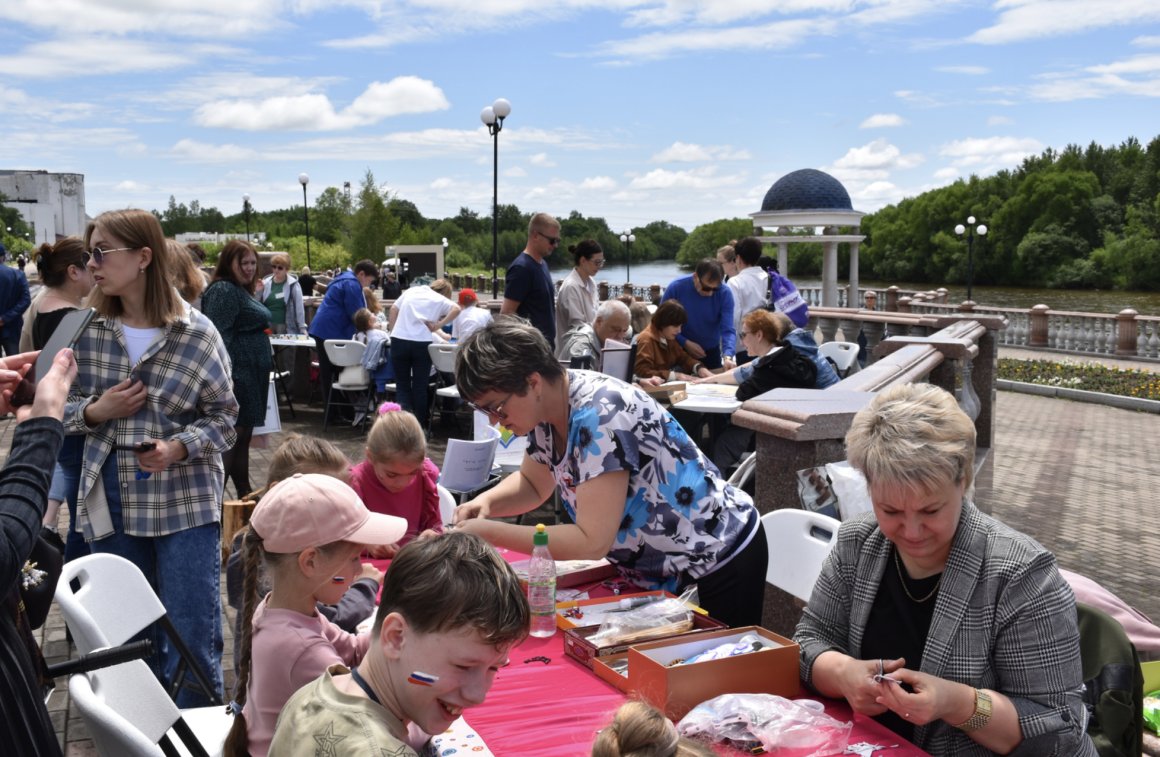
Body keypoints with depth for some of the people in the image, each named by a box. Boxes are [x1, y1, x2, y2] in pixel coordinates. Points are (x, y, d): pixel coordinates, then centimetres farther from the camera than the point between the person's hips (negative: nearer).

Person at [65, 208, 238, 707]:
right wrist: (95, 411, -12)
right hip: (111, 501, 3)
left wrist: (180, 447, -20)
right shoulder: (86, 330, 1)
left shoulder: (197, 333, -8)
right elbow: (63, 408, 9)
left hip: (186, 502, -3)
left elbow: (224, 416, -3)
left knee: (194, 639, 3)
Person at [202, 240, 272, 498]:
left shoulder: (241, 291, 19)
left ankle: (245, 495, 22)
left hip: (252, 377, 10)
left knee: (243, 437, 14)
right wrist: (226, 374, -29)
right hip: (237, 374, -10)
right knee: (233, 436, -11)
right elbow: (219, 335, -22)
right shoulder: (223, 290, -13)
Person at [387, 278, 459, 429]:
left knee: (402, 385, 10)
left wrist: (392, 330, 20)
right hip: (422, 343, -2)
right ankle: (420, 426, 13)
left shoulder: (411, 291, 17)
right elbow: (456, 309, -9)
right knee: (420, 386, 10)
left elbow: (394, 309, 15)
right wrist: (438, 325, -6)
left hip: (399, 339, 2)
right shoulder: (440, 300, 9)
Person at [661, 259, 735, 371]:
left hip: (711, 352, 1)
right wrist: (685, 343, -22)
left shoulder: (724, 293, -18)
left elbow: (728, 330, -24)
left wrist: (727, 357, -40)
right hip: (680, 352, -1)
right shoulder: (675, 288, -19)